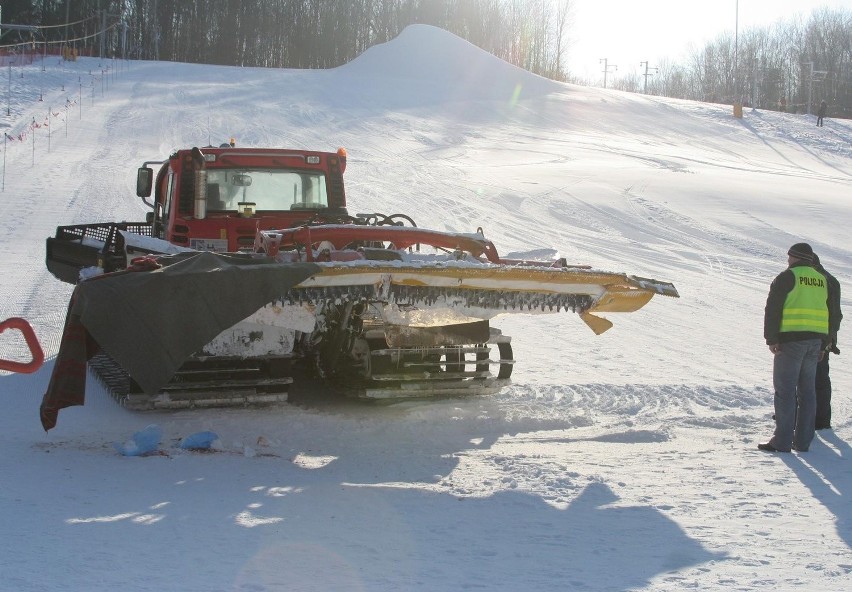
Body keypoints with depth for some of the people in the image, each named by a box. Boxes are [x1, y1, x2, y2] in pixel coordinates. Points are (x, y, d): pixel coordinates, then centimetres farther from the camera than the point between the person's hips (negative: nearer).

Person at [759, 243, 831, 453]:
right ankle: (803, 441, 11)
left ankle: (782, 441, -8)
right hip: (816, 340, 6)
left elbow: (773, 309, -12)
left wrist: (771, 339, -12)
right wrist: (822, 345, 21)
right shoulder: (822, 280, 16)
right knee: (807, 391, 10)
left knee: (785, 391, -5)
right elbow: (828, 314, 18)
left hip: (791, 339, -6)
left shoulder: (787, 277, -4)